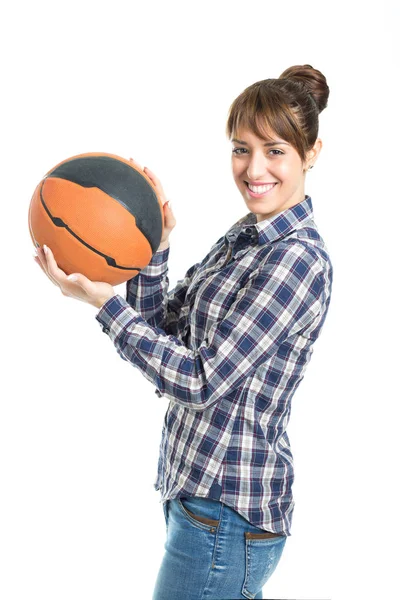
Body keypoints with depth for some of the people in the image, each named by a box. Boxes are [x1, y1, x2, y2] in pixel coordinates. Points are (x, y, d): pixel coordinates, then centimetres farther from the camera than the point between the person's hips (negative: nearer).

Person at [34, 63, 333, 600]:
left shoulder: (300, 259, -19)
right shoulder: (241, 238, 10)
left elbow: (200, 382, -21)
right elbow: (163, 332, 7)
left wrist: (102, 300, -20)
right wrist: (153, 251, -7)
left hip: (226, 513, -8)